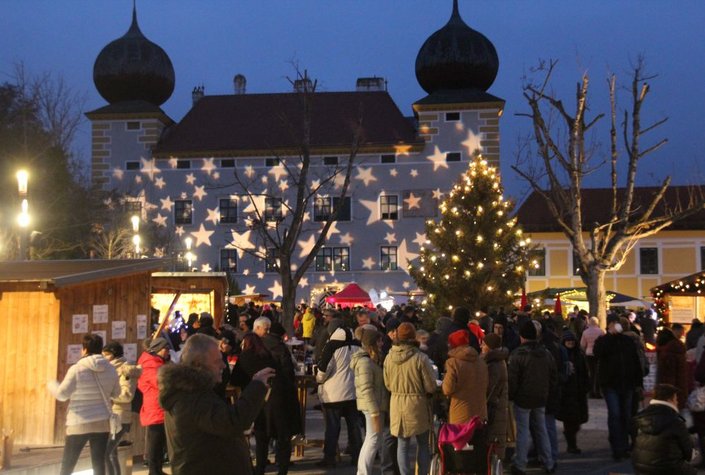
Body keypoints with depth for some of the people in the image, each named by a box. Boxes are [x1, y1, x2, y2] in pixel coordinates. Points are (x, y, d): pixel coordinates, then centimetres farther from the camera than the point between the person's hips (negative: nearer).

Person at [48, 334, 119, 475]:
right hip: (102, 423, 4)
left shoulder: (76, 369, -12)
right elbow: (116, 393, 13)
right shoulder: (111, 369, 2)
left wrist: (51, 384, 14)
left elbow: (62, 394, -6)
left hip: (79, 424, -3)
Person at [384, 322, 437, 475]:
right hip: (418, 405, -3)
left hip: (397, 404, 3)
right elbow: (430, 387, -12)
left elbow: (387, 384, 5)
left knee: (402, 445, 11)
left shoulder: (389, 357, -6)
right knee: (423, 444, 13)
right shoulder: (420, 358, -17)